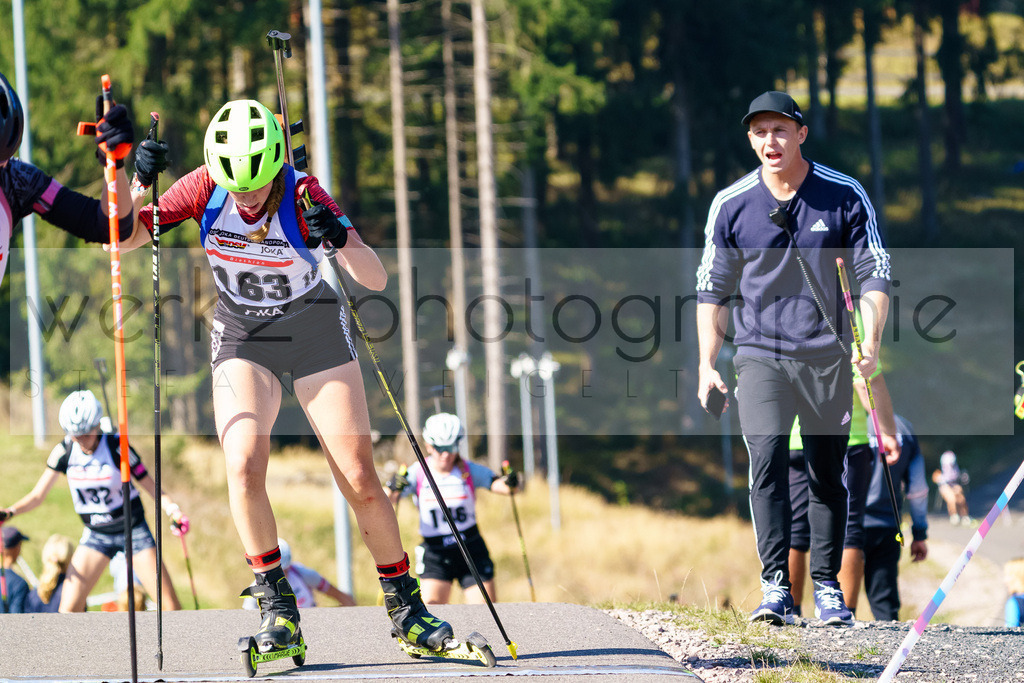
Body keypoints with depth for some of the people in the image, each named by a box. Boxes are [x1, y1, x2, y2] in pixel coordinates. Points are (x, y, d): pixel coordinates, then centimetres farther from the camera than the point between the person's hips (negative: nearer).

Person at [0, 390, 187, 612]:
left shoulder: (117, 447, -17)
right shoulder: (64, 451, -8)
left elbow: (150, 487, -10)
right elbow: (38, 496, -2)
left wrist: (173, 510, -27)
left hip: (133, 532, -3)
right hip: (95, 535, 3)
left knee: (171, 606, -10)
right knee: (68, 610, -11)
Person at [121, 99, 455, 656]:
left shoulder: (303, 196, -24)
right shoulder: (206, 188, -18)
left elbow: (376, 281, -27)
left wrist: (341, 240, -47)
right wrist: (140, 184, -31)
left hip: (316, 334, -1)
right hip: (242, 337, 1)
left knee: (360, 481, -6)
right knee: (244, 467, -20)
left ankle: (405, 606, 11)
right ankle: (276, 606, -7)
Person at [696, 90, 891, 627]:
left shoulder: (845, 195, -1)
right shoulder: (731, 205, 1)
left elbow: (873, 274, 2)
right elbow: (712, 288, 8)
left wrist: (871, 343, -12)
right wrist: (707, 365, 3)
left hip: (827, 356, 1)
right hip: (760, 356, -1)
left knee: (827, 476, 4)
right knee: (767, 459, -18)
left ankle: (827, 588, 14)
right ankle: (775, 588, -19)